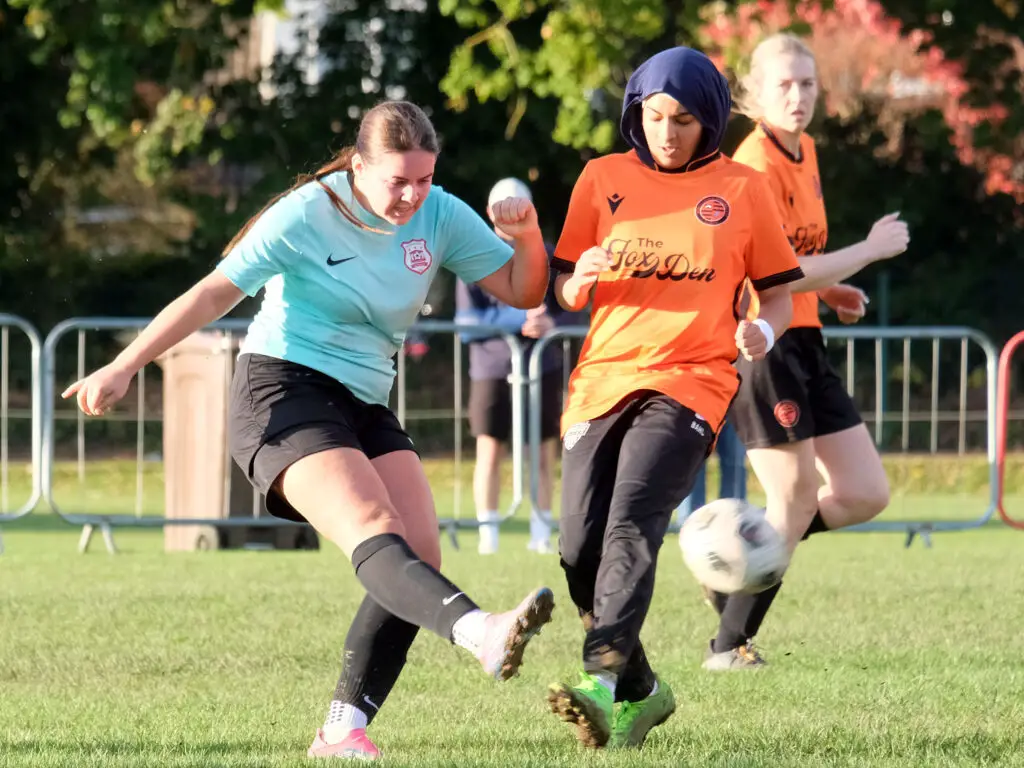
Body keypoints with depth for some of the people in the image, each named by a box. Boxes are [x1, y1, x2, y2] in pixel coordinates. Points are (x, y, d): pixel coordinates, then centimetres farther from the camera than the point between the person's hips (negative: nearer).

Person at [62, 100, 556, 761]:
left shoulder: (441, 216, 4)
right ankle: (480, 633, -59)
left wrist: (526, 235, -14)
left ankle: (344, 731, -9)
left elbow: (523, 291, 8)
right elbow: (215, 293, -9)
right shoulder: (307, 216, -11)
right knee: (375, 533, -30)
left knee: (419, 556, -12)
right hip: (283, 395, -7)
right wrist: (123, 369, -11)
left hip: (366, 406, 7)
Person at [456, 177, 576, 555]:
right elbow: (467, 321, -8)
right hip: (492, 366, -2)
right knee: (489, 450, -3)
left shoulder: (546, 257, 9)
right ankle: (487, 534, 3)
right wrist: (519, 319, -19)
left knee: (544, 452, 3)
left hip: (542, 366, 2)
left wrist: (550, 323, -15)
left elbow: (567, 310, 9)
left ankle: (541, 533, 11)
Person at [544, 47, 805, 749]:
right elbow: (564, 292, 14)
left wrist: (762, 330, -11)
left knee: (632, 525, -25)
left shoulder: (742, 188, 7)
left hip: (690, 382, -4)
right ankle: (640, 690, 18)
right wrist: (582, 278, -10)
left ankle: (602, 684, -38)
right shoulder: (604, 178, 11)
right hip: (603, 376, 4)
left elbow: (779, 293, 12)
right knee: (581, 551, -3)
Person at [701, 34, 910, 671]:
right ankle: (730, 645, 7)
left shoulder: (804, 151, 11)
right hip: (760, 342, -9)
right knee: (797, 503, -5)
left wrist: (830, 291, 10)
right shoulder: (757, 165, -17)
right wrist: (871, 249, -15)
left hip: (803, 343, 9)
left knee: (867, 494, 7)